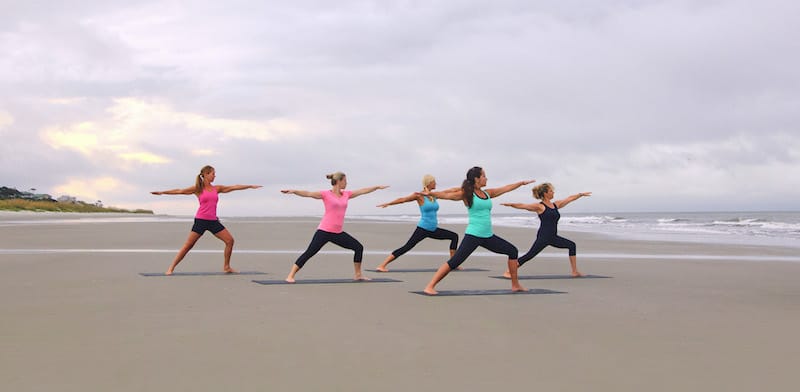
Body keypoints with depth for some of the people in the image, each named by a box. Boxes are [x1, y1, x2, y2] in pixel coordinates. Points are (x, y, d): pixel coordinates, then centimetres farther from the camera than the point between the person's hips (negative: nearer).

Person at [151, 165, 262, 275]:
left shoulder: (216, 188, 11)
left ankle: (226, 267, 11)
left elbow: (234, 187, 13)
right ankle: (171, 268, -3)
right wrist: (162, 192, -9)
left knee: (230, 240, -2)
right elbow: (179, 191, -4)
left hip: (213, 221, 5)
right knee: (188, 245, -9)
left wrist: (250, 186, 16)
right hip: (201, 220, -5)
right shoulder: (198, 189, -1)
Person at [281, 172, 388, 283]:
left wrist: (377, 187, 30)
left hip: (338, 233, 7)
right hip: (324, 231, -7)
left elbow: (362, 191, 22)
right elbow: (308, 194, -14)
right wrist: (293, 191, -28)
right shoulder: (326, 194, -4)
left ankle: (358, 275, 22)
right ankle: (290, 276, -10)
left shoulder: (346, 194, 13)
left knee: (359, 247, 7)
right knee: (309, 253, -13)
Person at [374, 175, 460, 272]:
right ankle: (382, 266, -20)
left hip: (433, 230, 8)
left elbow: (450, 191, 19)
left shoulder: (434, 195, 11)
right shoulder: (419, 195, -7)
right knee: (406, 247, -17)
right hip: (422, 229, -8)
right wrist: (388, 203, -23)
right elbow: (402, 199, -14)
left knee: (454, 236, 12)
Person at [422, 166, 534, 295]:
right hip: (473, 235, -8)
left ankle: (515, 285, 24)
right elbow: (447, 195, -16)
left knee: (512, 251, 12)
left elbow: (506, 188, 24)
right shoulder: (467, 194, -5)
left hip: (488, 236, 8)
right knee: (454, 262, -17)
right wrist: (429, 193, -29)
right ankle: (430, 287, -15)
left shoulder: (487, 193, 13)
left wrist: (522, 183, 32)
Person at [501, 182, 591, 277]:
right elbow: (522, 206, -16)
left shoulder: (556, 204, 13)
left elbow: (570, 199, 23)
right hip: (543, 236, -8)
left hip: (553, 237, 8)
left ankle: (575, 272, 15)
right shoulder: (540, 206, -7)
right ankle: (508, 272, -9)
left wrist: (581, 194, 28)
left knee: (571, 245, 10)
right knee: (530, 255, -13)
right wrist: (510, 204, -28)